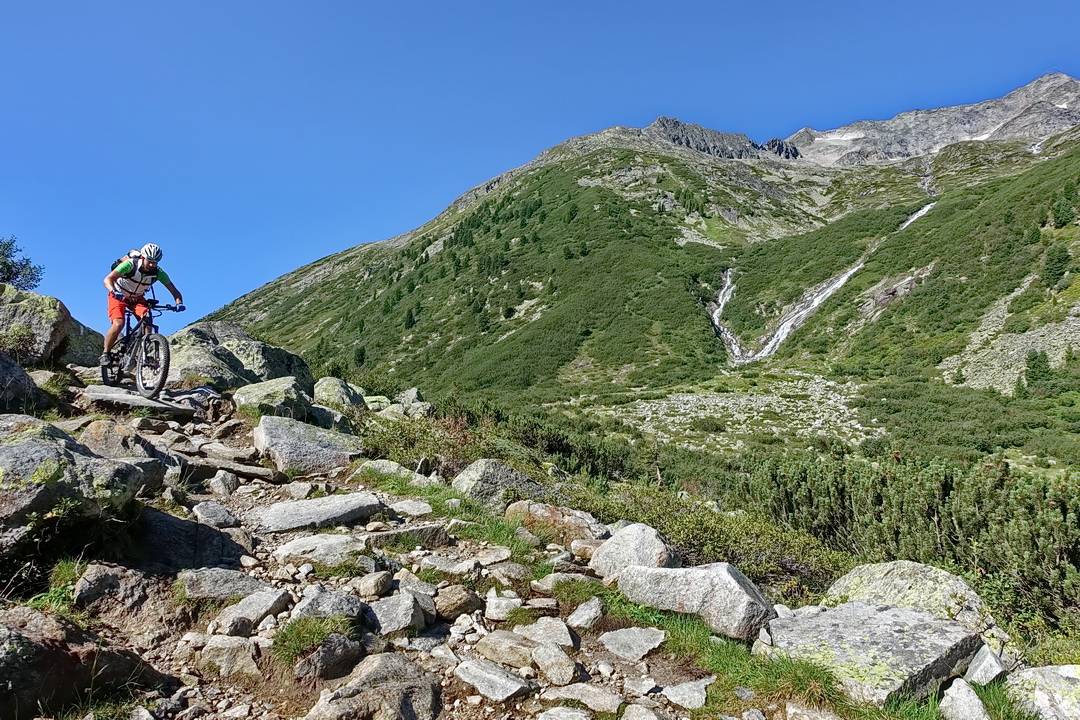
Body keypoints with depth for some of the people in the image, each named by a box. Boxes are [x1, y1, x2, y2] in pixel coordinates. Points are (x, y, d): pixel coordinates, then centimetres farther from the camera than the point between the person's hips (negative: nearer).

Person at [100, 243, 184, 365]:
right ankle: (106, 353, -4)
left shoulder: (158, 272, -20)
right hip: (119, 296, -3)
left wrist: (179, 303, -42)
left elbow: (174, 290, -21)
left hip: (137, 298, 3)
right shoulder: (130, 264, -29)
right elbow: (108, 279, -36)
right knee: (118, 324, -23)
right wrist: (114, 292, -57)